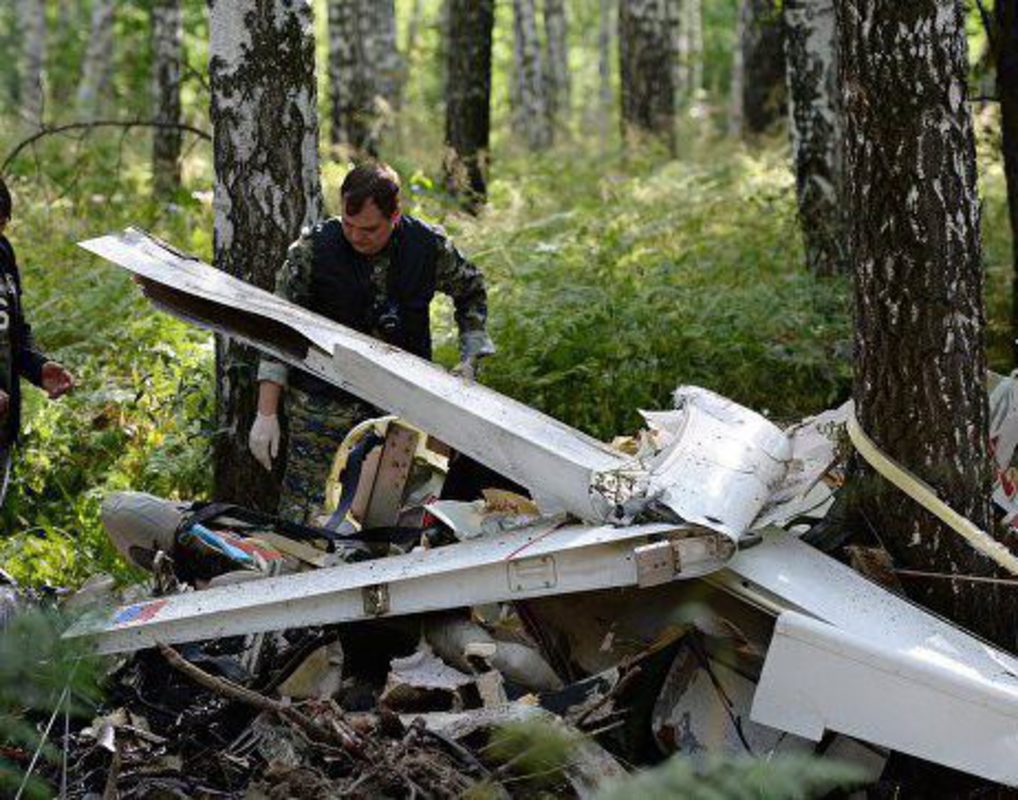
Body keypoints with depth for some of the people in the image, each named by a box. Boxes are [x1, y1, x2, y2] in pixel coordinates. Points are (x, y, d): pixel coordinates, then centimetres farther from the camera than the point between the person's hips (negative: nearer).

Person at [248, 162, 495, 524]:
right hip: (323, 404, -2)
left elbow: (471, 291, 18)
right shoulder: (312, 250, -9)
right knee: (301, 520, -9)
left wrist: (471, 359, 8)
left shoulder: (430, 246, -3)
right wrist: (267, 413, -9)